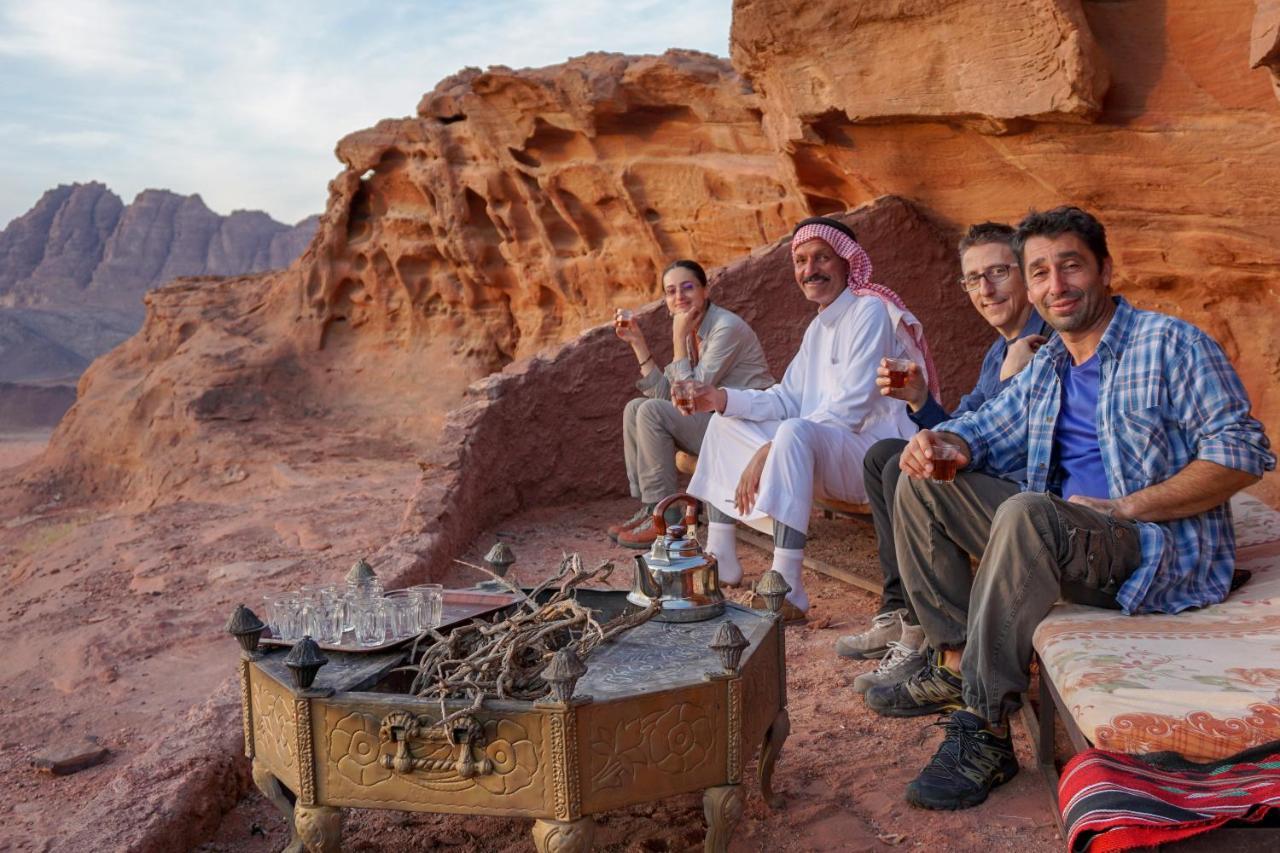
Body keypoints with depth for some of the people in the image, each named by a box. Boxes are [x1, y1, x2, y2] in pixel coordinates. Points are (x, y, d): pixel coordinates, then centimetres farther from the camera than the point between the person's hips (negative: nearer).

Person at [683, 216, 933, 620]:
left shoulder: (869, 311, -12)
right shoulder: (819, 326, 17)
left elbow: (850, 410, -22)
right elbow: (787, 400, 11)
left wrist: (768, 451, -26)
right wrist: (723, 398, -5)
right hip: (827, 449, 10)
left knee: (796, 432, -38)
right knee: (724, 422, 9)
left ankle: (786, 592, -41)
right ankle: (720, 560, 4)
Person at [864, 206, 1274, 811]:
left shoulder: (1168, 343, -6)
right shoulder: (1045, 368, 17)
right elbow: (989, 429, 18)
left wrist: (1123, 508, -21)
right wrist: (943, 442, -8)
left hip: (1162, 553, -8)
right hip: (1061, 537, 8)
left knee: (1028, 512, -38)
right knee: (922, 487, 2)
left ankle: (985, 730, -32)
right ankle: (956, 665, -3)